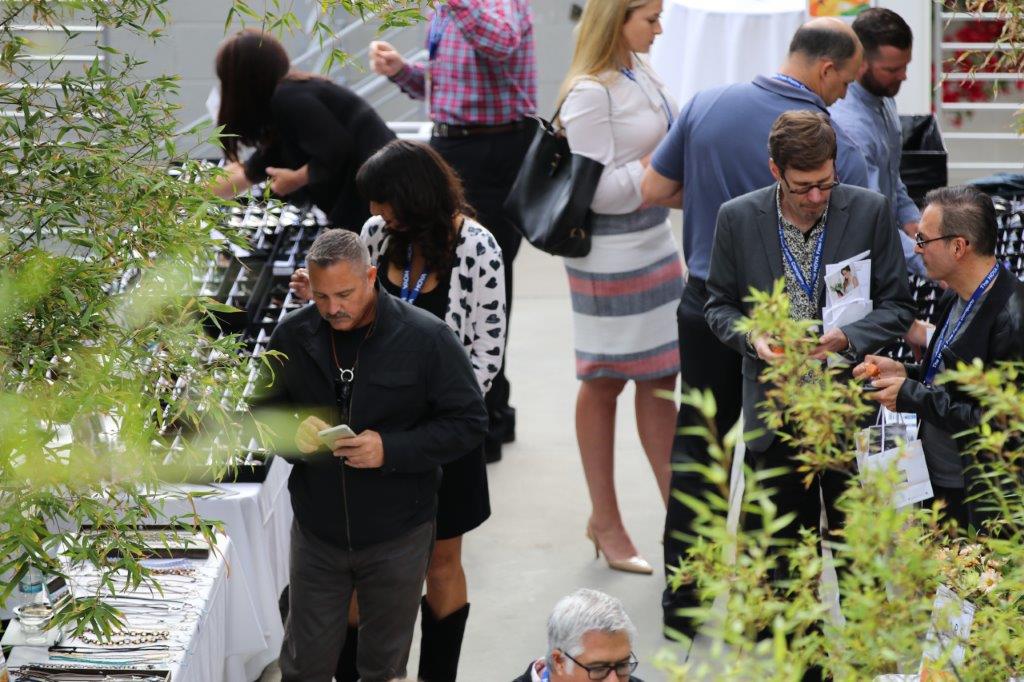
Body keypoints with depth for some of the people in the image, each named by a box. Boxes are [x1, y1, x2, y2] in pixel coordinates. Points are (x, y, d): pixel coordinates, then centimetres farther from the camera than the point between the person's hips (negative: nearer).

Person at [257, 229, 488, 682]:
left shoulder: (426, 338, -12)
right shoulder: (292, 336, -3)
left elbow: (469, 422, -9)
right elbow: (265, 411, 11)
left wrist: (391, 450, -21)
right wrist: (293, 435, -14)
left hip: (396, 537, -2)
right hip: (317, 531, 2)